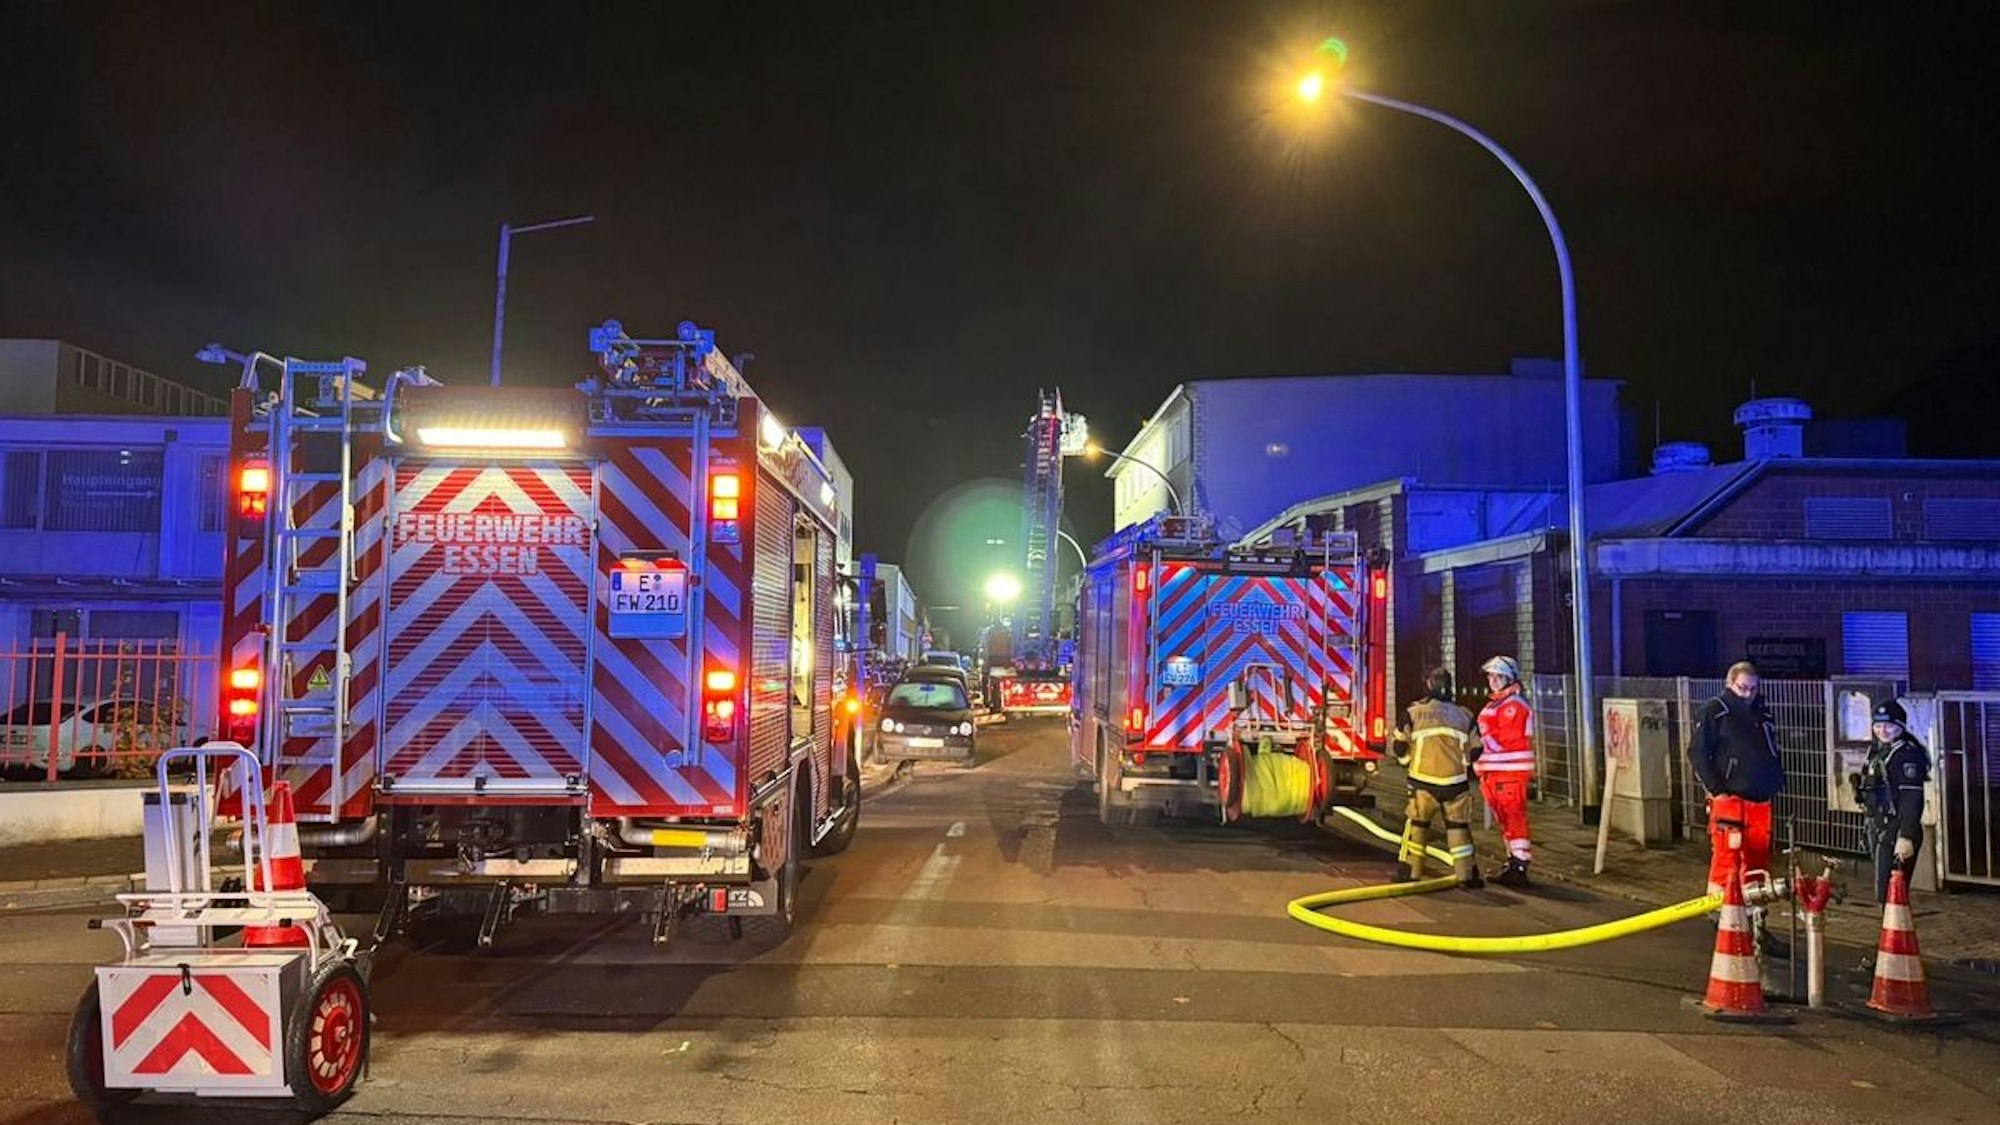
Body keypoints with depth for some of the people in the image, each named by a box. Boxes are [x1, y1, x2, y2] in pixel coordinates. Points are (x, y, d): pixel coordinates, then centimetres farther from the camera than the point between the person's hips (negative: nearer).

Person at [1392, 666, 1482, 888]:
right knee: (1458, 826, 11)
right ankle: (1466, 874, 10)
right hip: (1455, 781, 1)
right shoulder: (1464, 715, 8)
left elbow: (1400, 748, 5)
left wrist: (1410, 761, 24)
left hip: (1423, 780, -1)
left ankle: (1408, 869, 10)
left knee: (1416, 824, 11)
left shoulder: (1414, 713, 1)